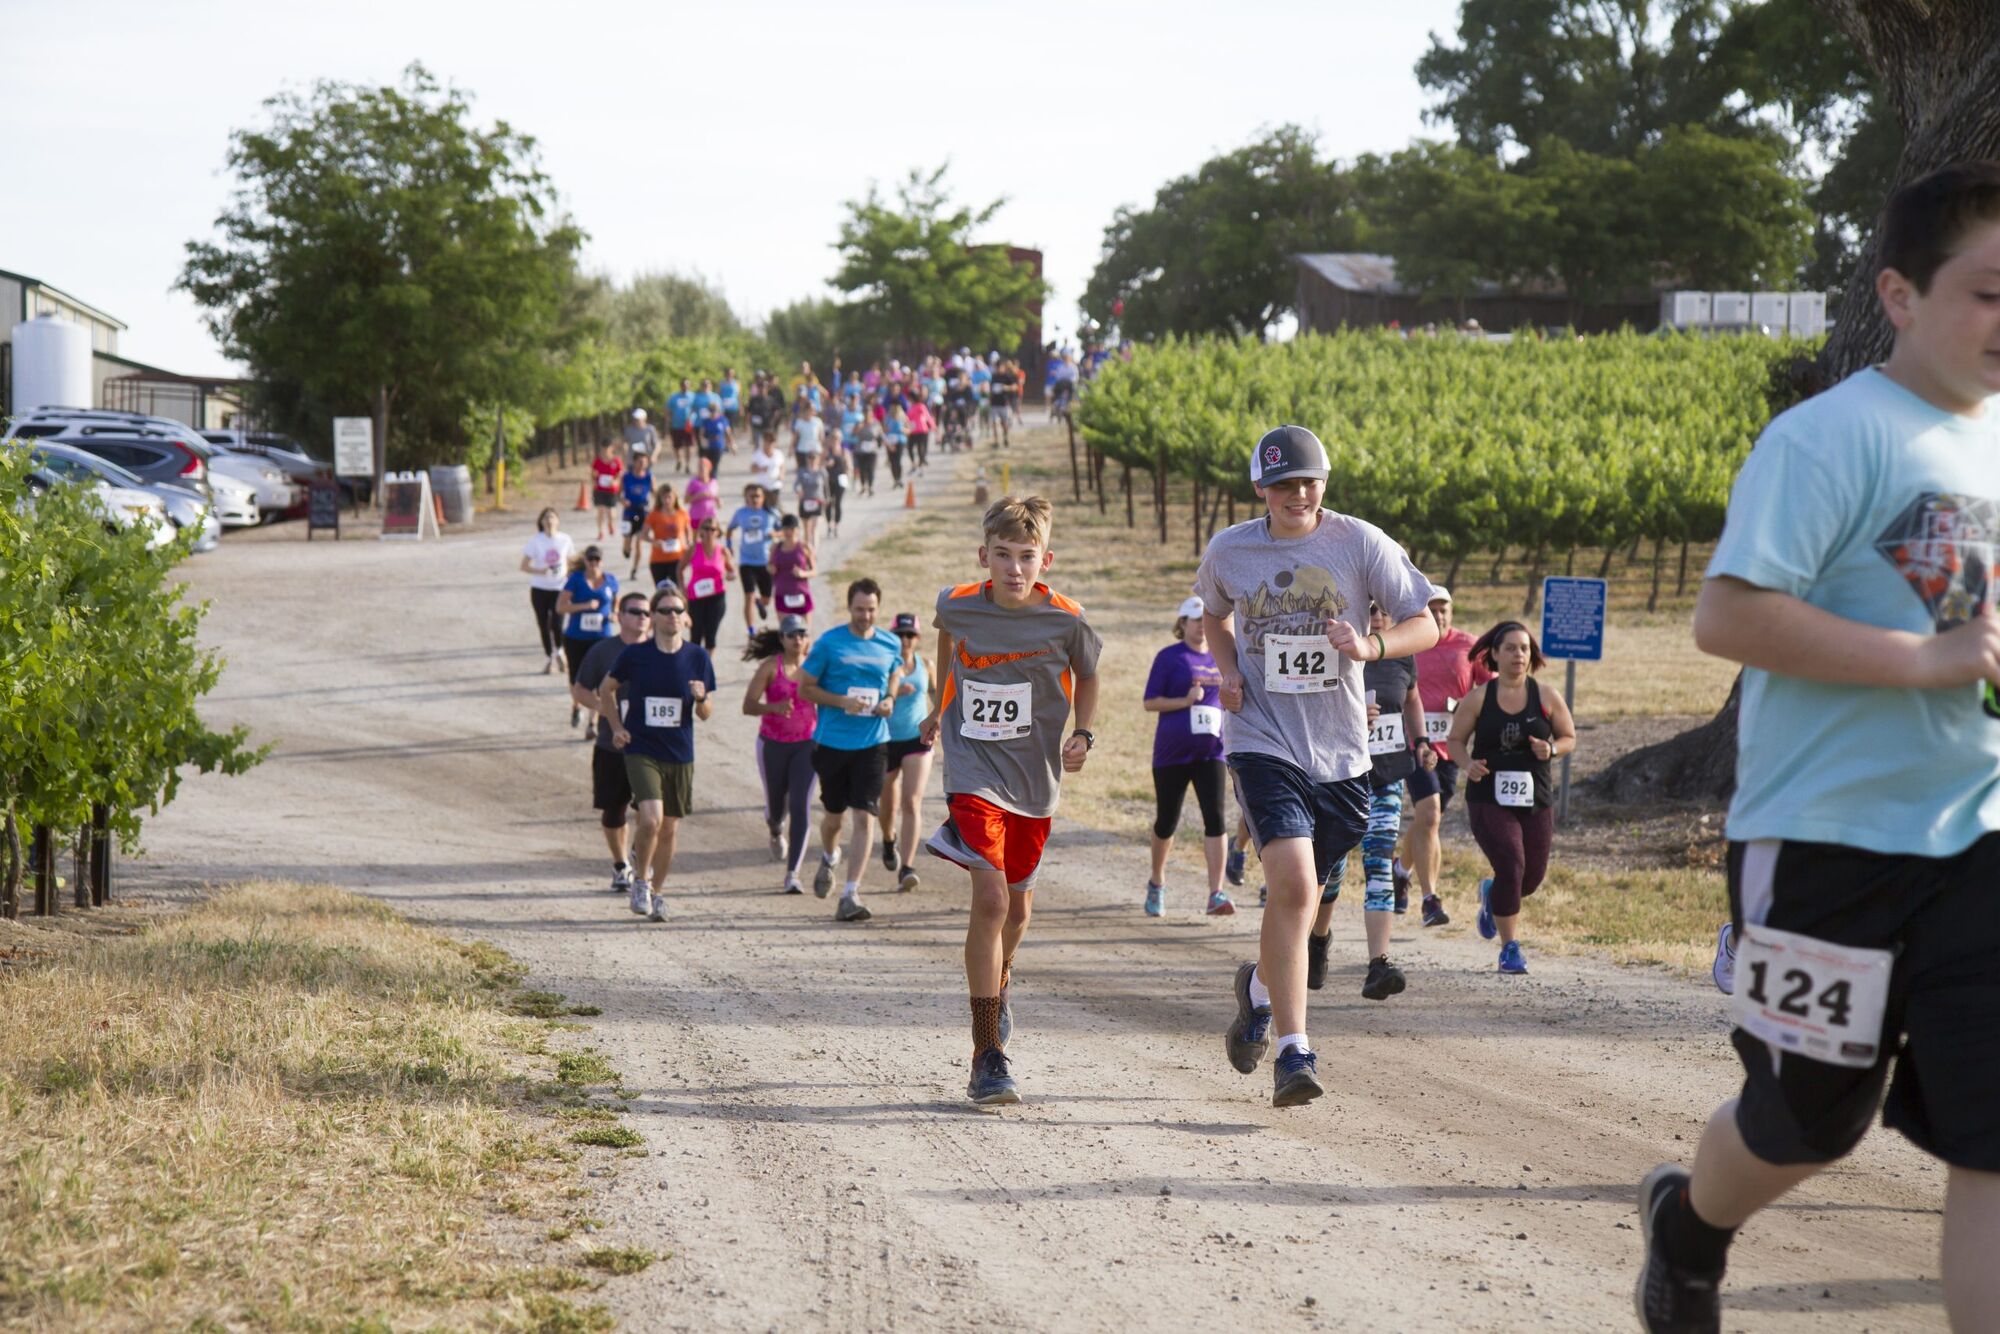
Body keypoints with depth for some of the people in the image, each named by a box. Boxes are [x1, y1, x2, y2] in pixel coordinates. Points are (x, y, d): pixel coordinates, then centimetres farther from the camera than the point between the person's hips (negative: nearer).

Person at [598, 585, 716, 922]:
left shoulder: (697, 657, 0)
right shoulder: (636, 654, -5)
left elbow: (705, 714, 5)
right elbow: (606, 688, 12)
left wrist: (702, 698, -16)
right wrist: (617, 727, 5)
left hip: (680, 756, 3)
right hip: (642, 751, -2)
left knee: (670, 829, 8)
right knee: (651, 820, -20)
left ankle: (657, 893, 26)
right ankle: (641, 880, 5)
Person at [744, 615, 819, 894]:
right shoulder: (770, 667, -7)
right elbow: (748, 705, -11)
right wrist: (774, 707, -30)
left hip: (806, 744, 1)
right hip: (773, 744, -1)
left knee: (801, 807, -12)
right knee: (776, 804, 13)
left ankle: (792, 874, -10)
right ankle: (776, 830, 53)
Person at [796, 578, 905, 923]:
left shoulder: (889, 645, 4)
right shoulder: (828, 643, -5)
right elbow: (805, 687, -2)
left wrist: (890, 699, 3)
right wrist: (842, 702, -16)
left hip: (872, 743, 1)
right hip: (832, 742, -1)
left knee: (862, 817, -9)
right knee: (835, 815, 13)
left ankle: (850, 895, -9)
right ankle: (829, 859, 47)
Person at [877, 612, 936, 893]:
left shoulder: (924, 665, 0)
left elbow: (937, 693, 17)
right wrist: (892, 692, -28)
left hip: (917, 740, 0)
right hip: (886, 741, 0)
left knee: (912, 804, -14)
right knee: (889, 804, 16)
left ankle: (905, 869, -18)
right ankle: (889, 840, 52)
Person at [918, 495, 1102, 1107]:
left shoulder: (1065, 619, -11)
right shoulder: (957, 606, -9)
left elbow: (1086, 676, 9)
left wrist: (1082, 734, -6)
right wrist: (939, 706, 27)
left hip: (1035, 776, 2)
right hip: (974, 770, -2)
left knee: (1017, 905, 17)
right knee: (991, 897, -18)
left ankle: (996, 985, 54)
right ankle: (988, 1058, -16)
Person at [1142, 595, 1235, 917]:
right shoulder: (1169, 657, -3)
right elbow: (1150, 702, -6)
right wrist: (1186, 700, -19)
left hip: (1210, 752, 3)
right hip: (1171, 753, -3)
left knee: (1215, 818, -12)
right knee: (1166, 821, 8)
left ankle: (1216, 894, -15)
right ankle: (1156, 884, 32)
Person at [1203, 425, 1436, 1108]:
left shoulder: (1360, 543, -3)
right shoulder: (1228, 551, 1)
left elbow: (1425, 624, -1)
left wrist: (1370, 646, -21)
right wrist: (1227, 669, 2)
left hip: (1340, 750, 2)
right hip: (1262, 740, -2)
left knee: (1301, 892, 14)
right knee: (1294, 885, -20)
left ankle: (1260, 987, 47)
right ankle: (1293, 1052, -17)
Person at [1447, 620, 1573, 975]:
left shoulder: (1547, 697, 3)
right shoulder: (1479, 699, -1)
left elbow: (1570, 738, 11)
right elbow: (1455, 740, 6)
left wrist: (1552, 749, -11)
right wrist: (1468, 764, -15)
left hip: (1535, 800, 3)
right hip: (1489, 800, -3)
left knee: (1532, 879, 6)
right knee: (1511, 865, -18)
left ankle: (1491, 893, 44)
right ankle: (1509, 948, -4)